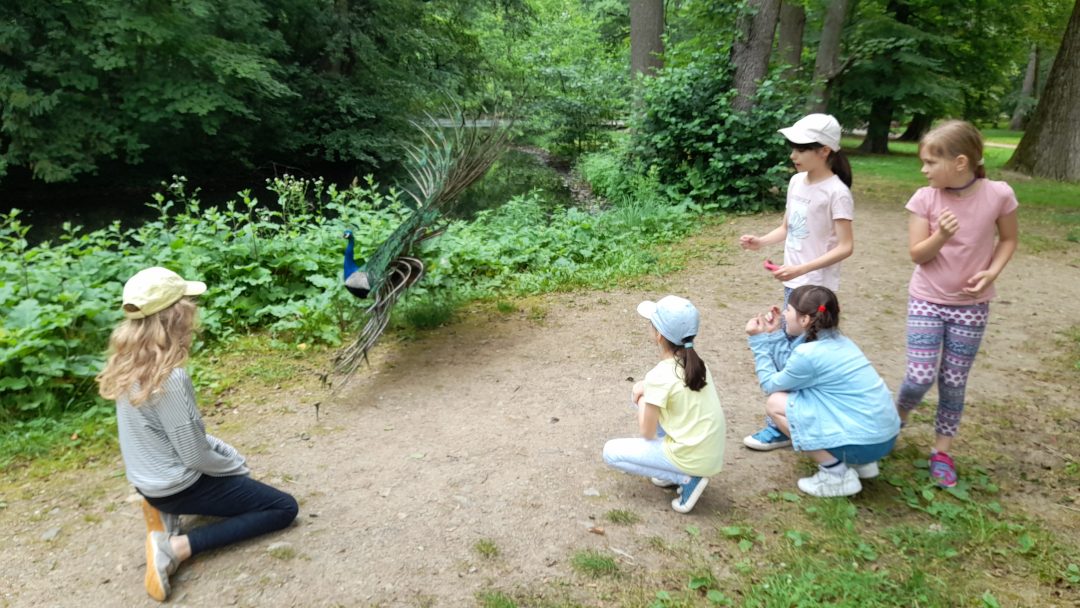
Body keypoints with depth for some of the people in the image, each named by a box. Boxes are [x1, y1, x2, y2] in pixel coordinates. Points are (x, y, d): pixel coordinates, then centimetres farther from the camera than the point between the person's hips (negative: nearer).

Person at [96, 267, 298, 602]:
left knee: (223, 455, 33)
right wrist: (236, 466, -4)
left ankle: (166, 513, 12)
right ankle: (175, 548, -7)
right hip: (178, 486, -8)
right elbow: (195, 456, -23)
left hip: (146, 479, 8)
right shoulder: (170, 380, -32)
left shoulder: (129, 364, -5)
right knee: (284, 508, 1)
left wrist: (229, 453, 8)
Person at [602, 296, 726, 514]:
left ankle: (686, 478, -2)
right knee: (643, 395, 18)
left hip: (693, 458, -8)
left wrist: (642, 396, 5)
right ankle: (674, 471, 17)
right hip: (711, 452, 8)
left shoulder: (659, 376, -21)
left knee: (610, 452, 6)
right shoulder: (695, 362, 1)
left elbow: (647, 432, -10)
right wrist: (645, 389, 4)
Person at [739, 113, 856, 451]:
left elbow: (845, 247, -18)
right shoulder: (796, 182, 6)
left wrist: (801, 269, -27)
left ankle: (781, 427, 5)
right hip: (794, 282, 8)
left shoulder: (836, 192, -16)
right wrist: (760, 242, -5)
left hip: (817, 286, -8)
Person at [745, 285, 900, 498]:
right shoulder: (834, 340, 7)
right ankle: (859, 462, 20)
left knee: (775, 403, -5)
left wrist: (758, 341, 2)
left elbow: (771, 385, -3)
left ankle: (837, 475, -1)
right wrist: (773, 335, 12)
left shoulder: (808, 353, -18)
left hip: (864, 442, -9)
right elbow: (790, 371, 13)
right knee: (794, 390, 21)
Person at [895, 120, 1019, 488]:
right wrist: (941, 235, -27)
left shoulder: (998, 195, -12)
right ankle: (897, 419, 25)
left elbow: (1008, 239, 4)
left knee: (954, 383, 8)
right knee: (920, 378, -6)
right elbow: (916, 254, -8)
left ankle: (942, 451, 24)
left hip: (971, 306, 0)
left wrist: (991, 272, -13)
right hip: (927, 302, 0)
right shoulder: (925, 198, -12)